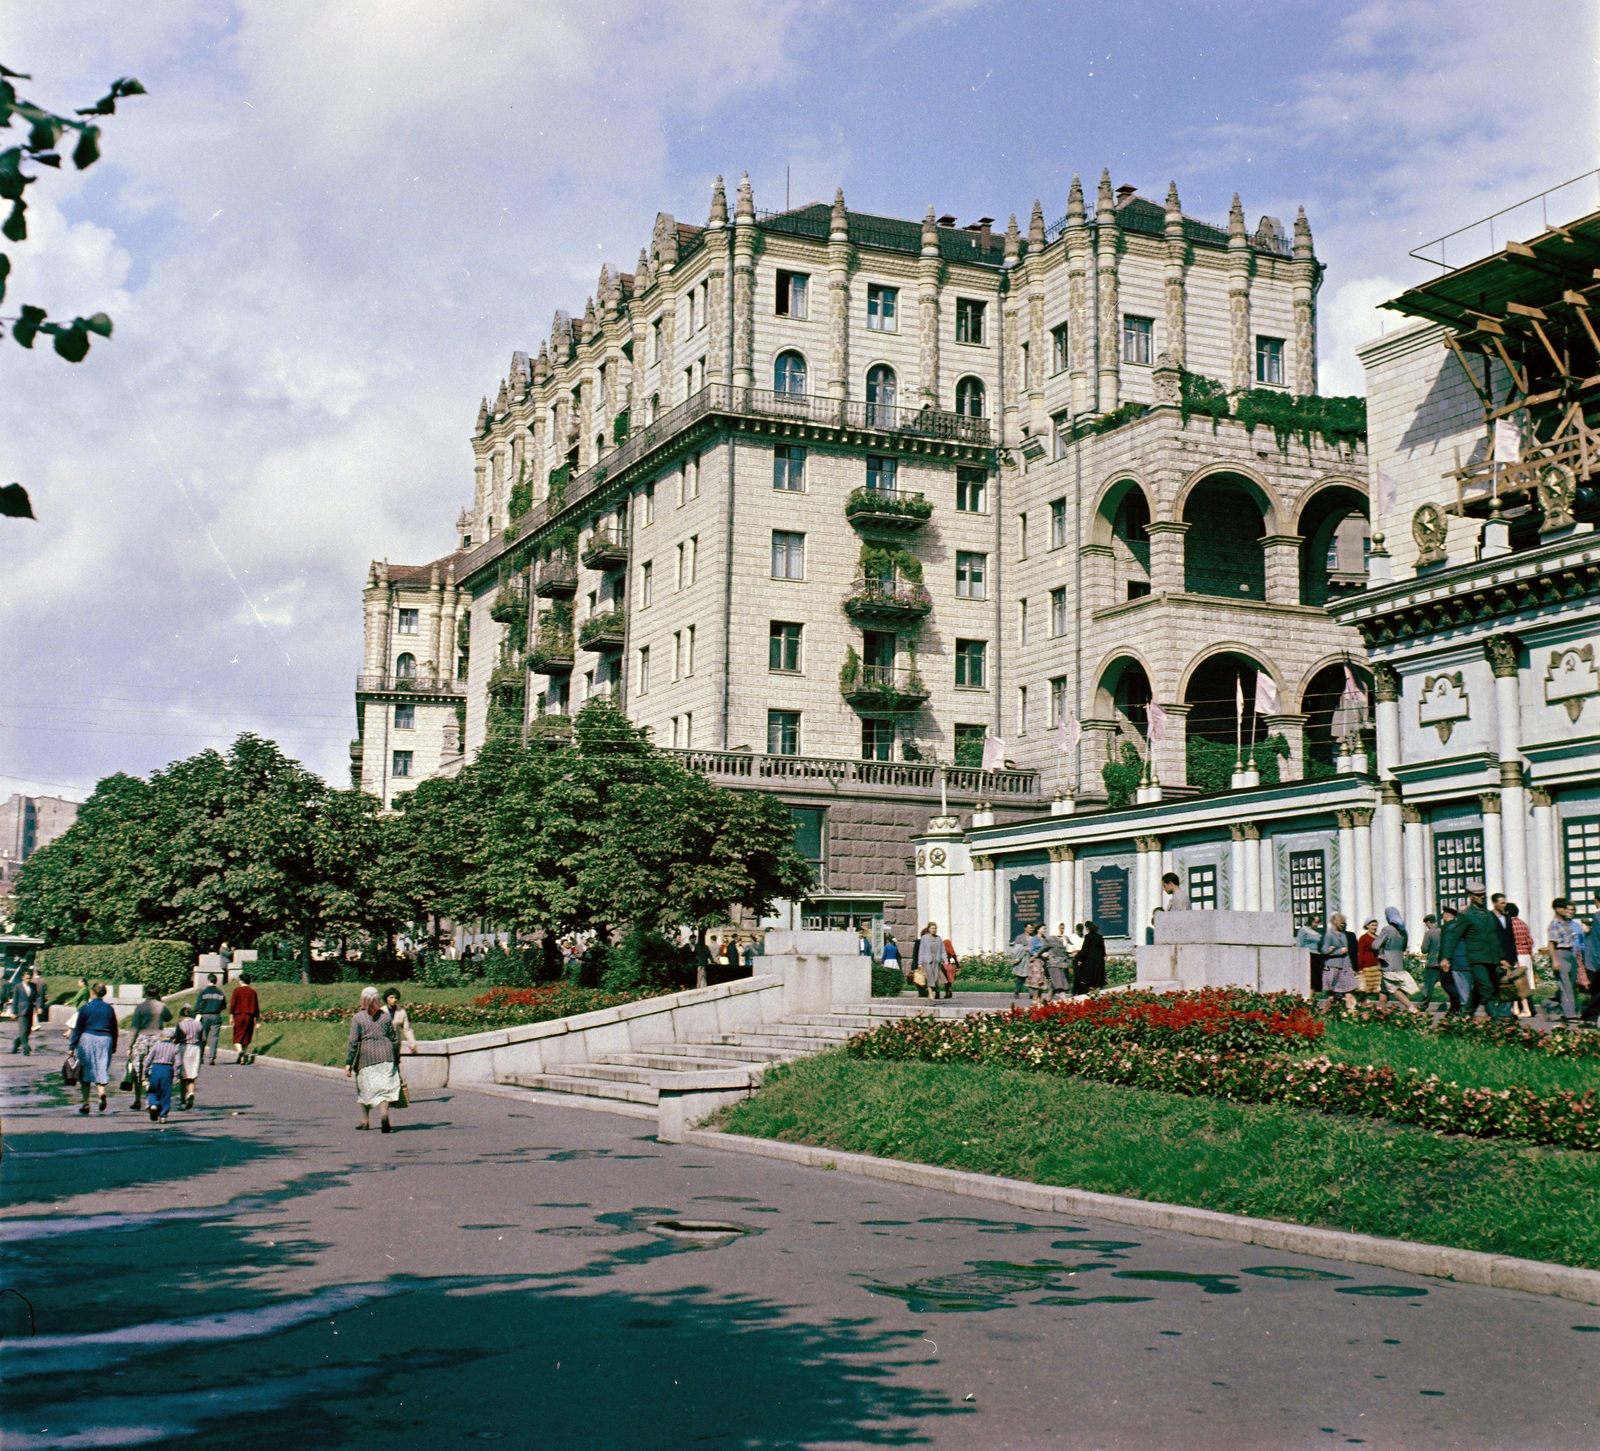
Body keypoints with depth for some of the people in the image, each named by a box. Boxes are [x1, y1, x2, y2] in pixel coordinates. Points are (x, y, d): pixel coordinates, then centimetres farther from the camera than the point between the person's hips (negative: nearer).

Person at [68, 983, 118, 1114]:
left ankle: (86, 1104, 8)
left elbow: (78, 1029, -3)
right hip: (105, 1040, 2)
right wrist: (114, 1046, 22)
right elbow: (114, 1029, 11)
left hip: (88, 1040, -2)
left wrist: (71, 1046, 3)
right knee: (102, 1069, 5)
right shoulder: (109, 1009, 5)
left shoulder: (85, 1008, -5)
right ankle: (102, 1093, -24)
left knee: (86, 1071, 8)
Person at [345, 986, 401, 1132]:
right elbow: (394, 1040, 9)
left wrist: (348, 1063, -5)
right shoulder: (386, 1016, 5)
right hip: (385, 1055, 1)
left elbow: (353, 1042, -7)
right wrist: (397, 1058, 19)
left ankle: (365, 1121, 22)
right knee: (385, 1086, -1)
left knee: (365, 1088, 13)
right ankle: (385, 1113, -24)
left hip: (366, 1056, -1)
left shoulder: (358, 1018, -3)